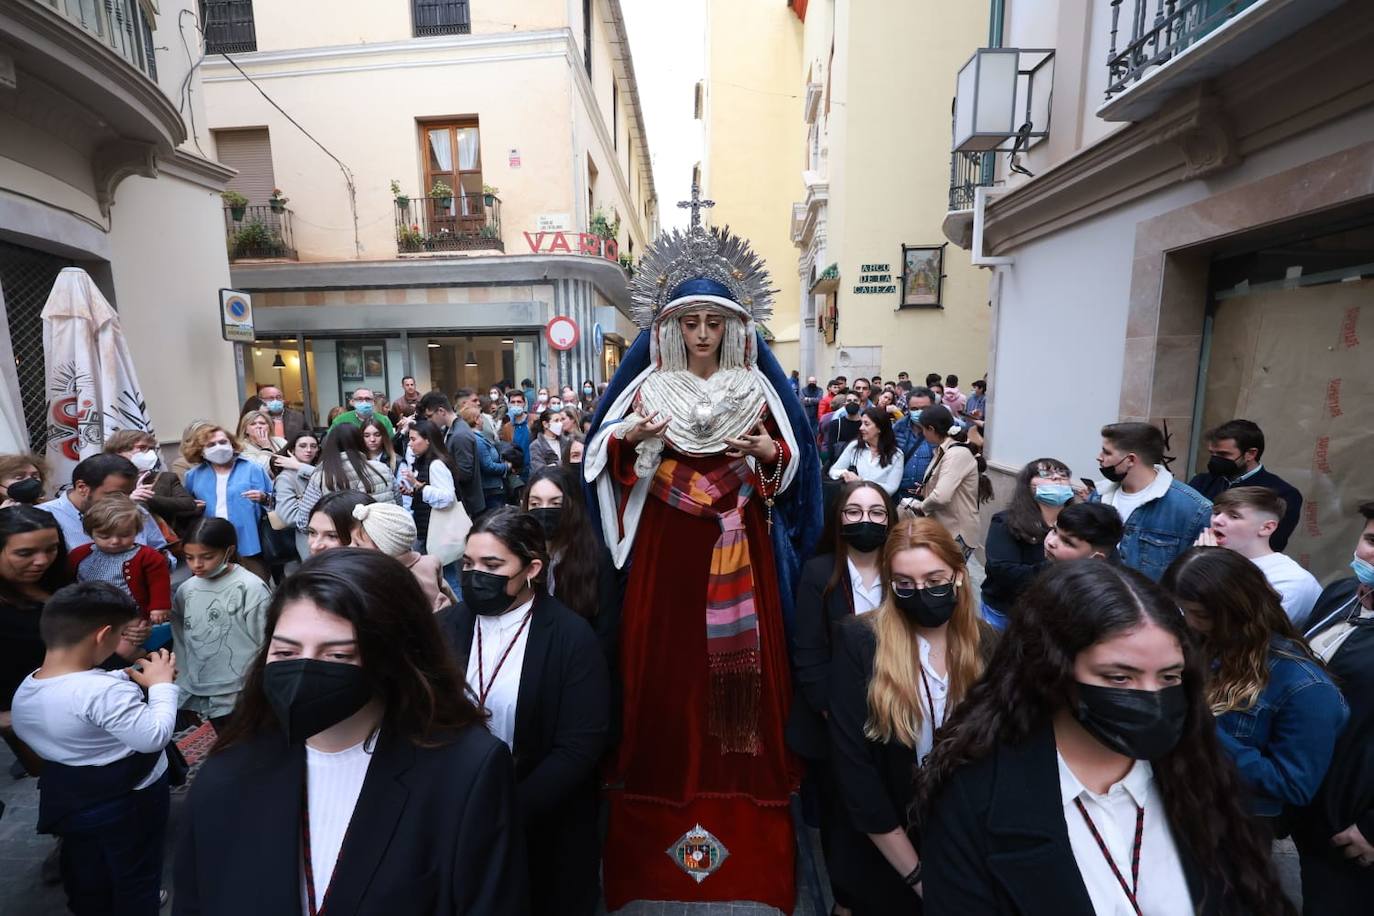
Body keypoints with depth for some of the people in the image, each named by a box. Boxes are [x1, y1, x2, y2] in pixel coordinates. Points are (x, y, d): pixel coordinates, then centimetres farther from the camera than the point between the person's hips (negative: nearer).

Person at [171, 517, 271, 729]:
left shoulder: (252, 589, -15)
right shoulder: (186, 590, 1)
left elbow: (264, 648, -11)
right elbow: (180, 642, 10)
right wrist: (184, 687, 8)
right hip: (201, 694, 5)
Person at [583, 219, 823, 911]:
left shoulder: (755, 385, 5)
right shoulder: (648, 385, 3)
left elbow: (795, 456, 7)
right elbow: (608, 454, 3)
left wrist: (770, 453, -14)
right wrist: (629, 437, -17)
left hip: (739, 543, 1)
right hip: (667, 541, 0)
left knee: (742, 652, 6)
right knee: (665, 653, 5)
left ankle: (740, 781, 25)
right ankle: (666, 770, 24)